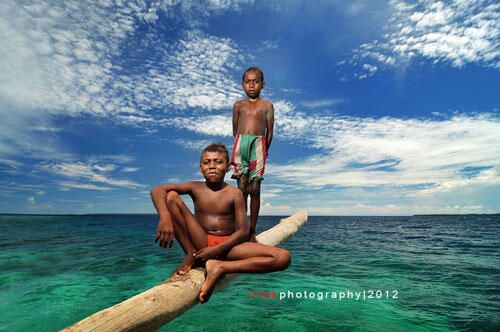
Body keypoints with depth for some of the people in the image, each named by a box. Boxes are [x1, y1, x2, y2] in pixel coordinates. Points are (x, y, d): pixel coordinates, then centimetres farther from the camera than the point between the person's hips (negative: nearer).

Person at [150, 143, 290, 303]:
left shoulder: (234, 194, -3)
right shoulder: (195, 188, 1)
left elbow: (243, 231, -7)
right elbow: (157, 190, -9)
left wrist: (217, 250, -20)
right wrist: (165, 217, -30)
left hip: (227, 245, 0)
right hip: (201, 243, 1)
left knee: (283, 257, -21)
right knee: (171, 196, -14)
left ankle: (220, 267, -20)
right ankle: (191, 255, -9)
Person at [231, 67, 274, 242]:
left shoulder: (267, 106, 12)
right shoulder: (238, 105, 16)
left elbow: (269, 132, 13)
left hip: (258, 144, -1)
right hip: (241, 143, 1)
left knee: (255, 189, -3)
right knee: (242, 188, -3)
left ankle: (252, 231, 5)